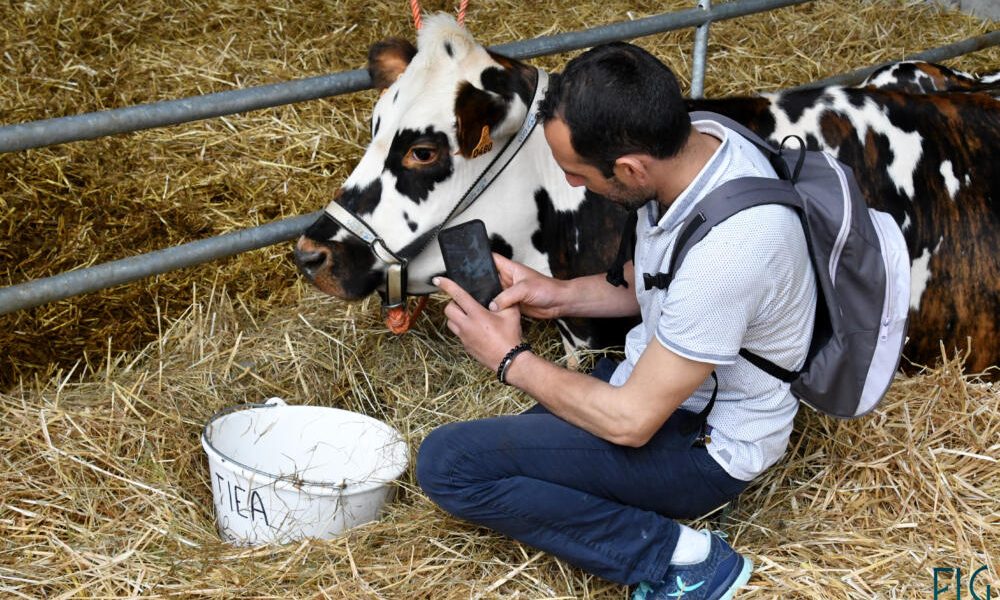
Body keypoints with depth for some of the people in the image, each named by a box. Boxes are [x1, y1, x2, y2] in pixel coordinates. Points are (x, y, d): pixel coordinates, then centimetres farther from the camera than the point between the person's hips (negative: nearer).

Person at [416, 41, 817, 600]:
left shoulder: (730, 245, -35)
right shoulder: (696, 140, -9)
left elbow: (631, 421, -25)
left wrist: (510, 358, -12)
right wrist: (561, 294, -2)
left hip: (704, 444, -9)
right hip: (657, 378, 9)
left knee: (448, 462, -18)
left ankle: (679, 555, -11)